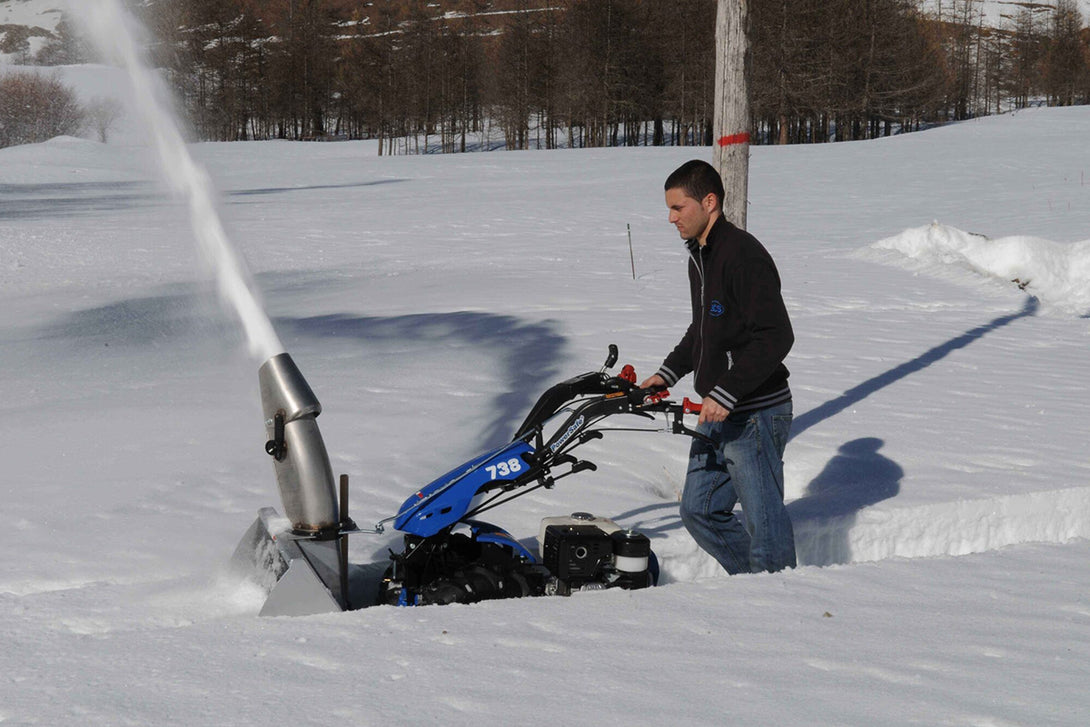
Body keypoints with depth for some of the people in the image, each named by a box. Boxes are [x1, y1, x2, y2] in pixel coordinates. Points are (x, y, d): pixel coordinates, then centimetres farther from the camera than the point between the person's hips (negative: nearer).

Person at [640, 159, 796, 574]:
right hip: (719, 415, 10)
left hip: (755, 416, -10)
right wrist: (668, 373, 16)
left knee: (763, 521, -1)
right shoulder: (700, 256, 13)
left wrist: (724, 395, -27)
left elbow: (776, 337, -24)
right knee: (699, 511, 13)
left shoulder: (744, 255, -18)